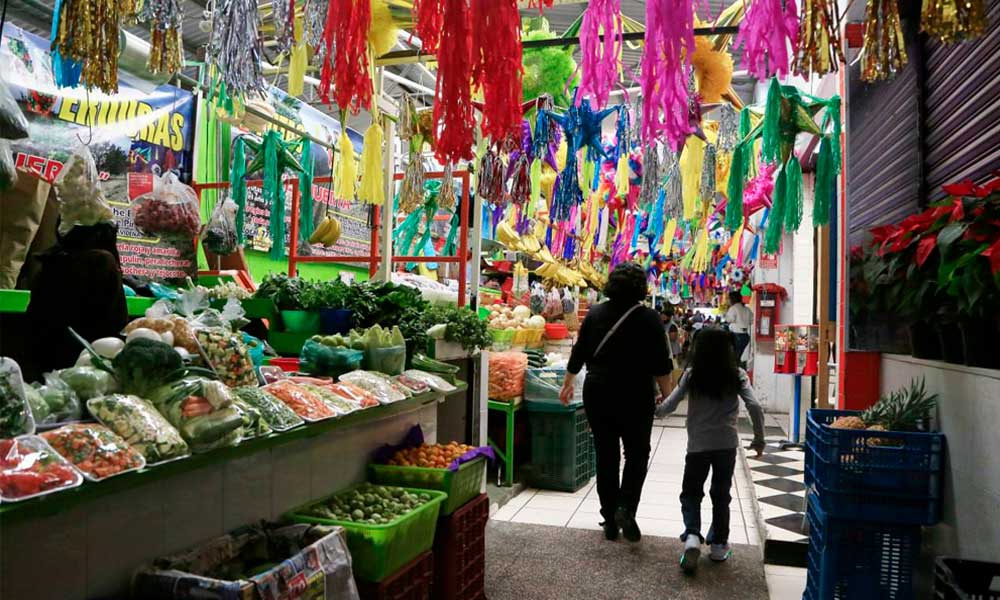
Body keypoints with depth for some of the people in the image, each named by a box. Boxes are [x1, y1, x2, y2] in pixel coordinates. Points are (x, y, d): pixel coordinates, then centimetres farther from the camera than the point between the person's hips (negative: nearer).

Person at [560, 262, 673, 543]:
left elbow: (579, 353, 8)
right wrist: (667, 395, 4)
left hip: (598, 393, 3)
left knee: (606, 456, 11)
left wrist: (568, 383, 21)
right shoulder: (648, 318, -7)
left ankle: (610, 520, 16)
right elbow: (661, 364, -8)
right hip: (635, 396, -3)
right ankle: (626, 507, -4)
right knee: (637, 453, 13)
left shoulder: (595, 313, 2)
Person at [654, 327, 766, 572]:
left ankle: (692, 536, -9)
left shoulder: (692, 375, -3)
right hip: (727, 444, 1)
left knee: (691, 493, 12)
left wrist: (655, 410, 16)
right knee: (721, 494, 16)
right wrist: (759, 439, 1)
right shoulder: (737, 375, -2)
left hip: (698, 444, -1)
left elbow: (669, 405, -5)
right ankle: (718, 544, 22)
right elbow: (754, 407, -10)